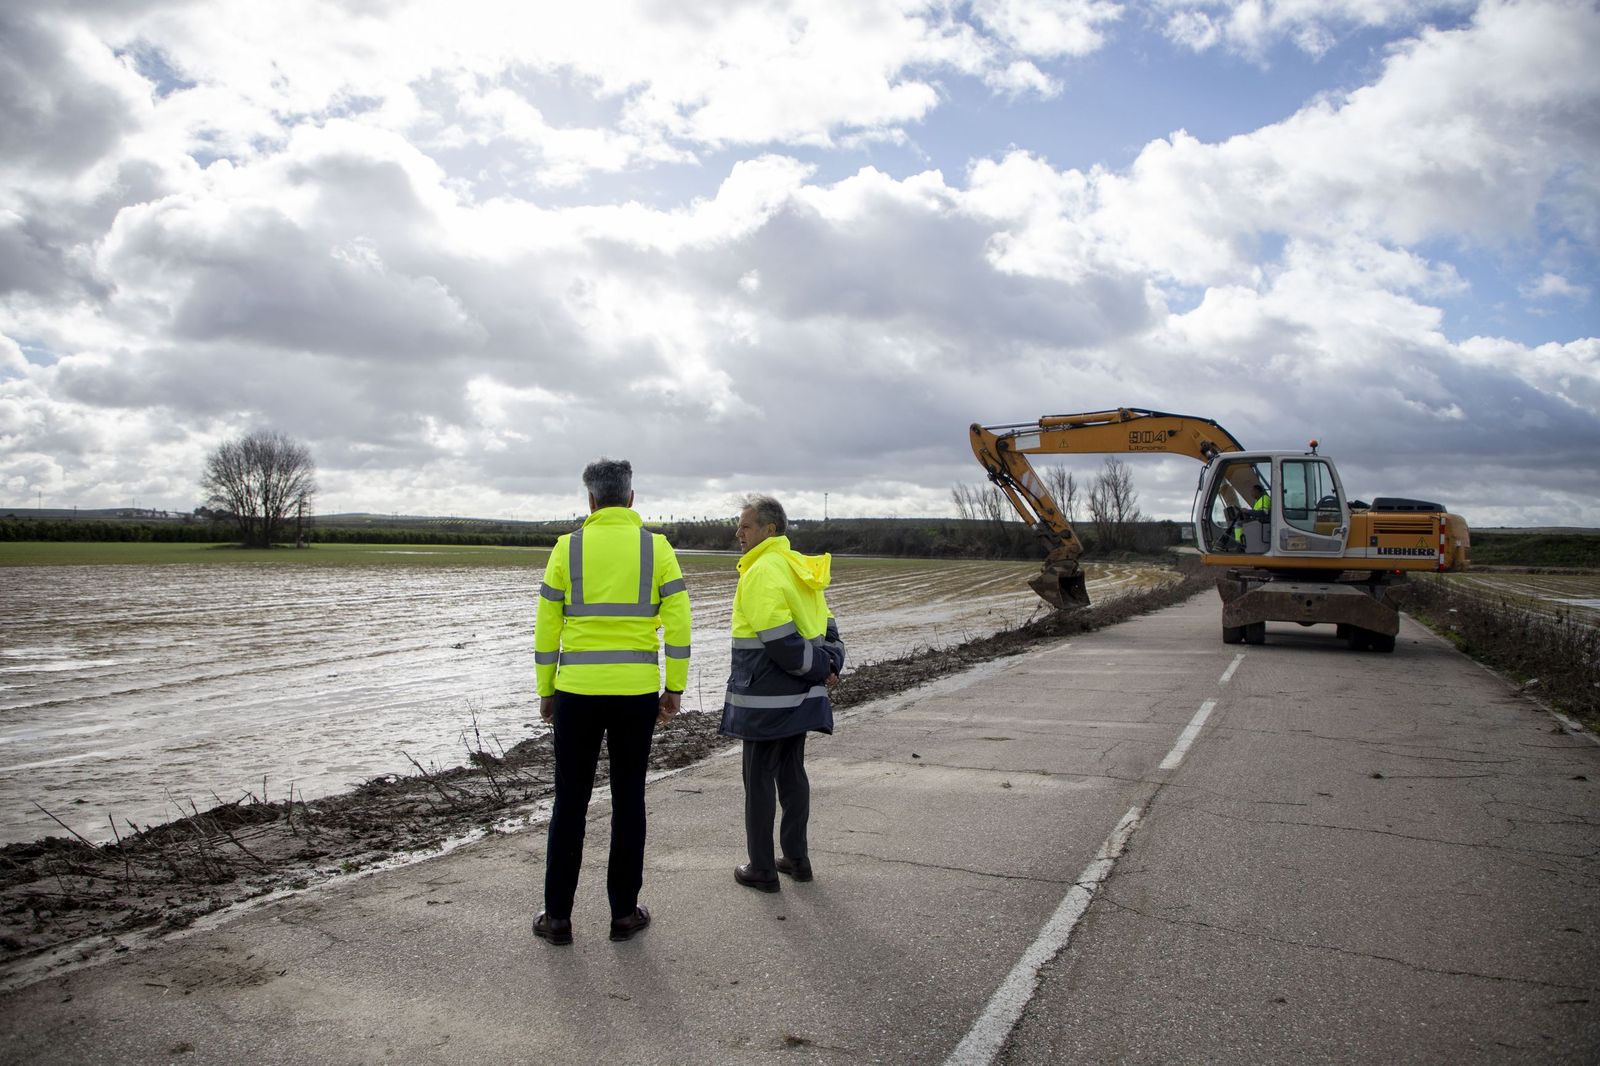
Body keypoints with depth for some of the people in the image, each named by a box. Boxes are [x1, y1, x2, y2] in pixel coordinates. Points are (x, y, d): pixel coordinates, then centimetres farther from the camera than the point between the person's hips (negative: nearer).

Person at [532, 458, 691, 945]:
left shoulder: (568, 547, 1)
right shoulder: (656, 547, 1)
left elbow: (547, 627, 1)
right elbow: (678, 622, -2)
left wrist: (545, 692, 10)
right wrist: (674, 689, 4)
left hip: (577, 691, 0)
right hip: (637, 693, 0)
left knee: (571, 801, 10)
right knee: (628, 800, 10)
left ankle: (558, 916, 16)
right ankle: (624, 911, 17)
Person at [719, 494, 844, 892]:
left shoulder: (762, 572, -17)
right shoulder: (800, 568, 12)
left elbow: (782, 641, -22)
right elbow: (828, 628, 14)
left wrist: (821, 669, -12)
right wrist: (831, 666, 3)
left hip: (766, 700, -9)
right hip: (800, 697, 9)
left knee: (759, 780, 2)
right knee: (791, 774, 17)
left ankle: (761, 869, 11)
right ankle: (796, 858, 26)